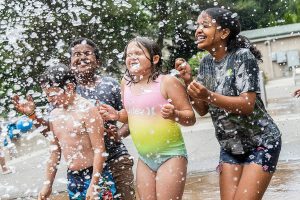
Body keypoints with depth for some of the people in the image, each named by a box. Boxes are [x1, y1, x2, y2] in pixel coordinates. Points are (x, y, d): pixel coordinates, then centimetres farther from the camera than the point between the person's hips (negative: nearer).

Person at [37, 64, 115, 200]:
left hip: (94, 175, -6)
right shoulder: (54, 115, 9)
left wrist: (94, 186, -18)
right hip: (72, 178, 6)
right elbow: (54, 152, 17)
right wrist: (48, 184, 15)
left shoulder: (87, 110, -12)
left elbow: (99, 150, -15)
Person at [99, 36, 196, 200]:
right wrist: (116, 115, 0)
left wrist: (174, 114, -29)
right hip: (144, 157, 6)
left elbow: (190, 117, -10)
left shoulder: (167, 82, -12)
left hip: (171, 155, -6)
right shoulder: (126, 83, 4)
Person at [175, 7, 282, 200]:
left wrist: (209, 96, -37)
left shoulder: (243, 56, -17)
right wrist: (188, 80, -11)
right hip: (230, 146, 6)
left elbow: (248, 105, -25)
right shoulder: (206, 63, 3)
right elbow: (202, 109, 4)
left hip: (261, 144, -6)